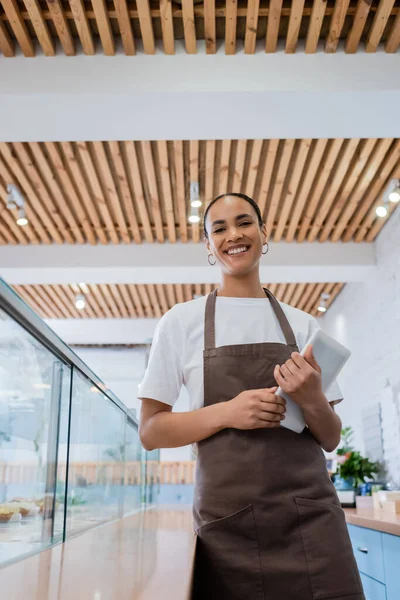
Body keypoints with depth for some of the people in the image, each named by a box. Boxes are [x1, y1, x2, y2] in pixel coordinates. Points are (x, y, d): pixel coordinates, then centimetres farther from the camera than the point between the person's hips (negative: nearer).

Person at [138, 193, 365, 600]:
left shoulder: (303, 325, 8)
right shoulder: (181, 321, 1)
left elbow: (331, 439, 11)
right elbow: (150, 432, 1)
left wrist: (312, 401, -11)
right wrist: (227, 412, -15)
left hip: (311, 520, 2)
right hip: (226, 526, -2)